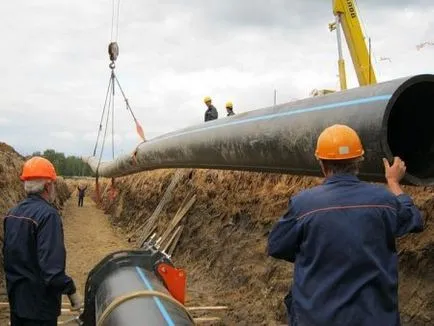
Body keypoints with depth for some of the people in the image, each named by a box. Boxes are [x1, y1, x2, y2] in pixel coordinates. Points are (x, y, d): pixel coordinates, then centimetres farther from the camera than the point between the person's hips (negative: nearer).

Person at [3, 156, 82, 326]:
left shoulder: (12, 213, 5)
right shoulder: (47, 214, -21)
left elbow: (8, 255, 14)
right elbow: (52, 265, -28)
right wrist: (71, 291, -18)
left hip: (16, 299, 8)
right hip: (39, 303, -8)